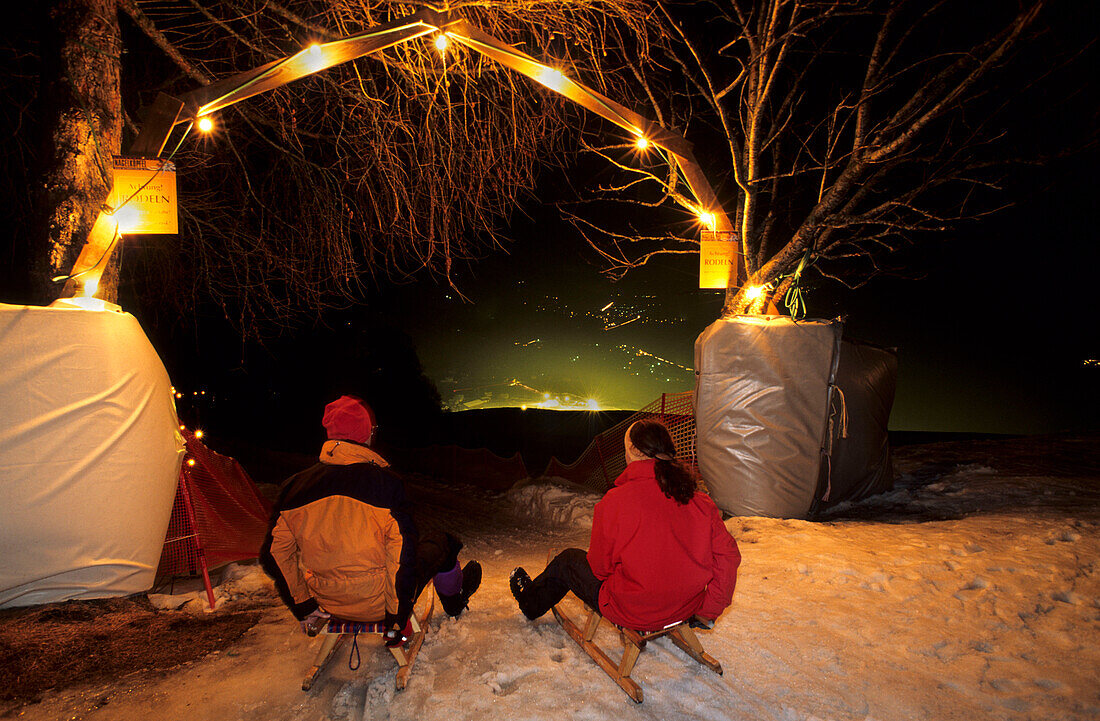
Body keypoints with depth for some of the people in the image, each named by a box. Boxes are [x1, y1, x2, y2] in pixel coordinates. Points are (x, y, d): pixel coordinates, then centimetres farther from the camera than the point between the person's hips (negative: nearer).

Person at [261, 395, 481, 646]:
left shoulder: (296, 484, -7)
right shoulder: (385, 480, -19)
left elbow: (275, 554, -1)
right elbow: (403, 554, -20)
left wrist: (303, 608, 11)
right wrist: (396, 620, -9)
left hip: (326, 602, 5)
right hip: (375, 603, -5)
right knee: (441, 544, 19)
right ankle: (455, 603, 48)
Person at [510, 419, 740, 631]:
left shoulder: (614, 501, -22)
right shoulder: (701, 503, -10)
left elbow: (600, 566, -12)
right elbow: (728, 556, -7)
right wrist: (708, 610, 5)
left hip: (632, 614, -5)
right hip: (685, 609, 5)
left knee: (568, 560, 21)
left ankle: (530, 602, 50)